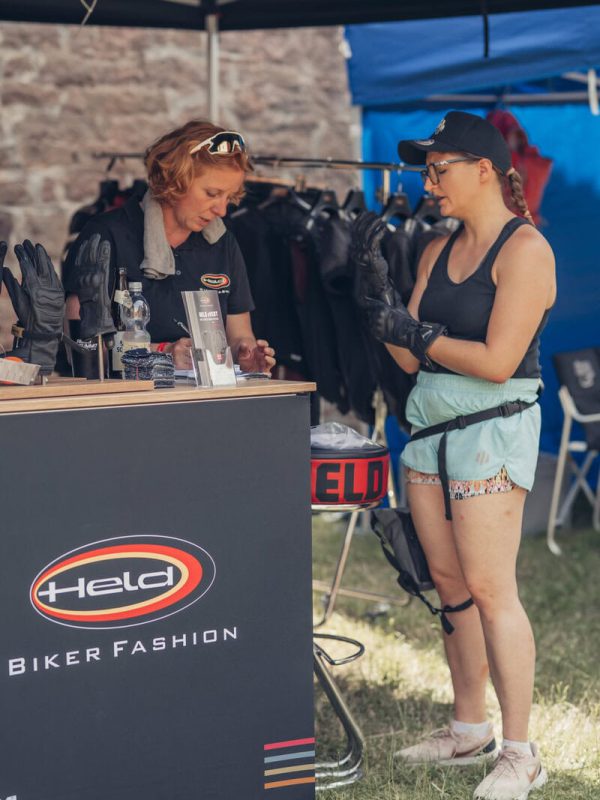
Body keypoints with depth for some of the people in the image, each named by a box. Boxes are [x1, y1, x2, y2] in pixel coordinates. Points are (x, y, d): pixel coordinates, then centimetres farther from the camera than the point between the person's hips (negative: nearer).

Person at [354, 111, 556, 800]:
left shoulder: (524, 248, -8)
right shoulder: (438, 251, 14)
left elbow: (497, 360, -16)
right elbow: (410, 359, 10)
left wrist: (417, 333, -9)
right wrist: (377, 285, 0)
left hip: (492, 429, -8)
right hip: (430, 427, 8)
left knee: (489, 589, -8)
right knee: (450, 584, 10)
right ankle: (468, 730, 21)